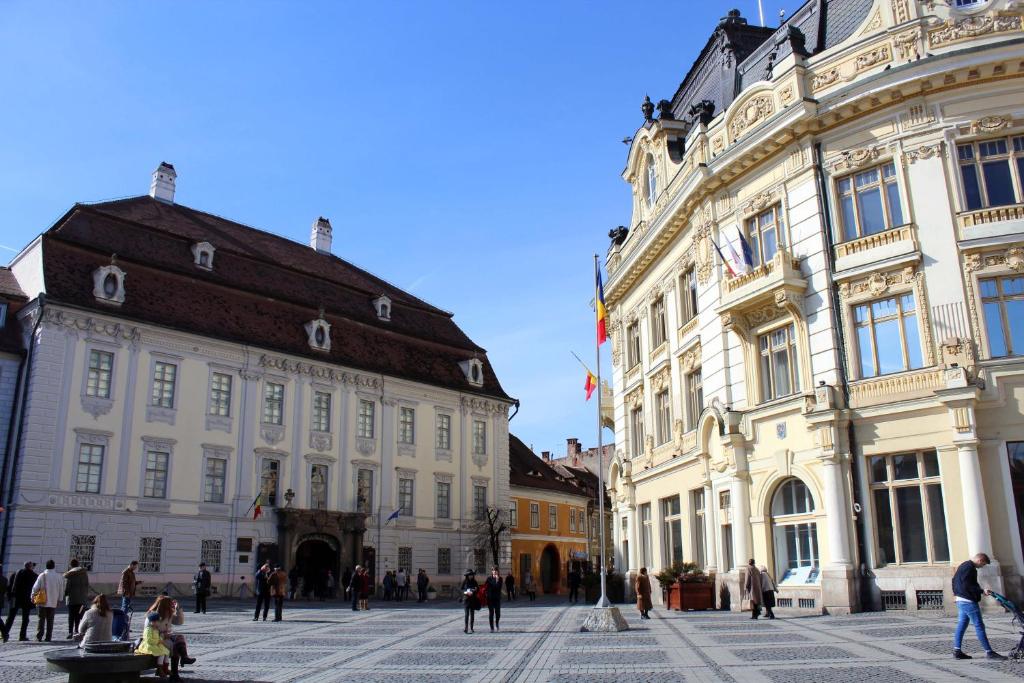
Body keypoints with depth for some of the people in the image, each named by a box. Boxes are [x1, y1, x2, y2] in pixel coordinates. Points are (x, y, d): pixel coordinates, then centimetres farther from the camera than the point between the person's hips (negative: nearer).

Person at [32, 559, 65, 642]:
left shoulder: (42, 576, -7)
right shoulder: (59, 577, 0)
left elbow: (35, 587, -5)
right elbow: (61, 590, 7)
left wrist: (33, 597, 11)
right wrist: (59, 600, 19)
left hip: (42, 602, -2)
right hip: (53, 603, 2)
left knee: (41, 619, 6)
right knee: (50, 620, 9)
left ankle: (39, 636, -1)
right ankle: (48, 637, 6)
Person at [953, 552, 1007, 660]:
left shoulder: (963, 565, 17)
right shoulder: (970, 568, -16)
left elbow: (954, 580, 26)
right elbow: (968, 586, -22)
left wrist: (956, 591, 33)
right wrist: (982, 591, -19)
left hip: (960, 600, 10)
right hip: (968, 601, -10)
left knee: (961, 625, 10)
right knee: (979, 626, -5)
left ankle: (957, 651, 10)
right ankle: (989, 652, -2)